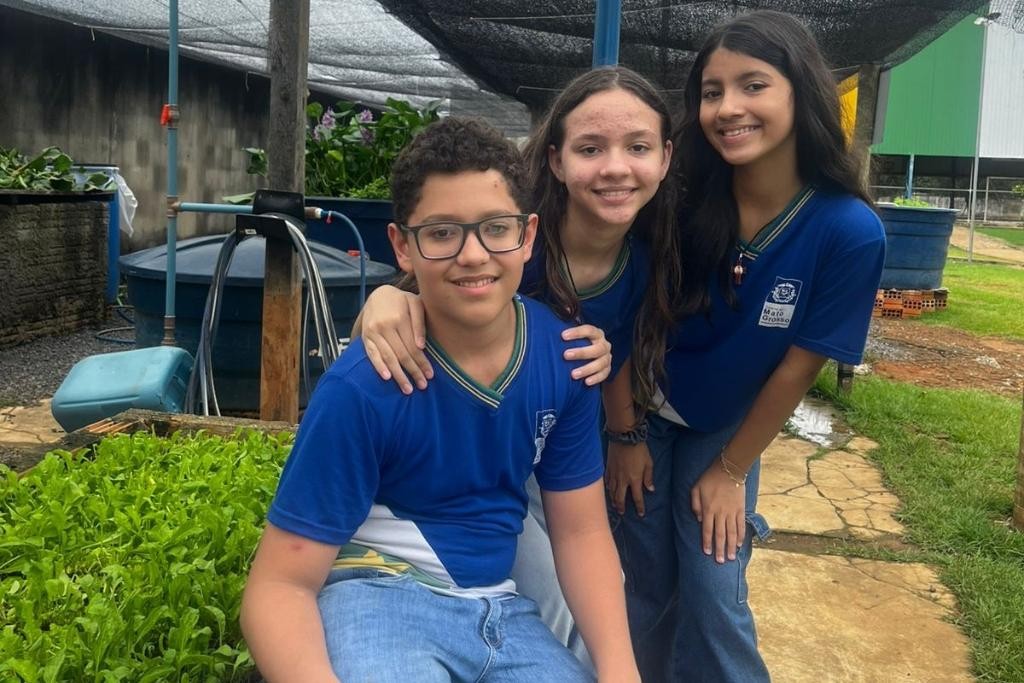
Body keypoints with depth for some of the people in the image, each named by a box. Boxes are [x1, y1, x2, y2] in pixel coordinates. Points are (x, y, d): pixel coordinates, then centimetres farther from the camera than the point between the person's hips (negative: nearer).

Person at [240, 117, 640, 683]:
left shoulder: (565, 356, -6)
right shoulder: (361, 387, -21)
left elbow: (581, 530, 3)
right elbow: (279, 584, -17)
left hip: (498, 607, 5)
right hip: (375, 595, -4)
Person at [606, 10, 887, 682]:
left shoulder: (850, 231, -24)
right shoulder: (679, 198, -23)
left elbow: (798, 367, -15)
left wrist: (730, 471, -7)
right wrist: (626, 434, -5)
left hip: (726, 429, -1)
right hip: (643, 412, 1)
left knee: (712, 595, -1)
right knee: (647, 589, 9)